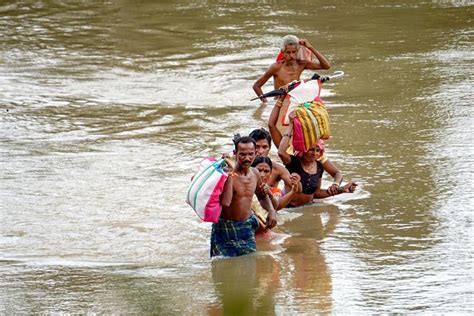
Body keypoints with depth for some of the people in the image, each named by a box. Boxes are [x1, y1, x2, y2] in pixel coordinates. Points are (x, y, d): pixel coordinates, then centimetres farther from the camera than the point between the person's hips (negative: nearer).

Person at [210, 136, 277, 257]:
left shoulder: (254, 174, 2)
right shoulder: (227, 173, -20)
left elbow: (262, 196, 24)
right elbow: (225, 202, -36)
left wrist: (271, 211, 3)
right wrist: (231, 173, -33)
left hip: (246, 228, 6)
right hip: (225, 229, -6)